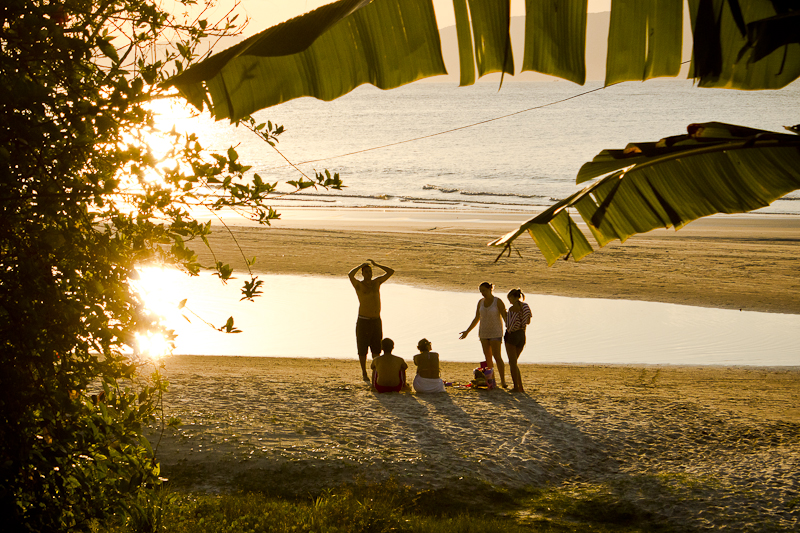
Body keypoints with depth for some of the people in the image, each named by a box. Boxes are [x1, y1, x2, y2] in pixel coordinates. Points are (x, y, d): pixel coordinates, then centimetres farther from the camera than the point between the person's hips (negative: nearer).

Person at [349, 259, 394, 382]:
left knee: (376, 348, 8)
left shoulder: (377, 282, 9)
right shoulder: (358, 285, -5)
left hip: (376, 321, 4)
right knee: (362, 349, 1)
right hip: (363, 321, -4)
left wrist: (375, 264, 4)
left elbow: (390, 272, 7)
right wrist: (360, 265, -12)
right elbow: (350, 275, -26)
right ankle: (364, 373, 11)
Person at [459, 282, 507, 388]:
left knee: (497, 357, -14)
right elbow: (476, 319, 14)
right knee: (488, 357, 6)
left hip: (495, 333, -6)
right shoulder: (481, 302, 6)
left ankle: (503, 381, -12)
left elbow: (505, 317, -11)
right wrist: (467, 331, 13)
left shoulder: (498, 302, -11)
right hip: (483, 333, 6)